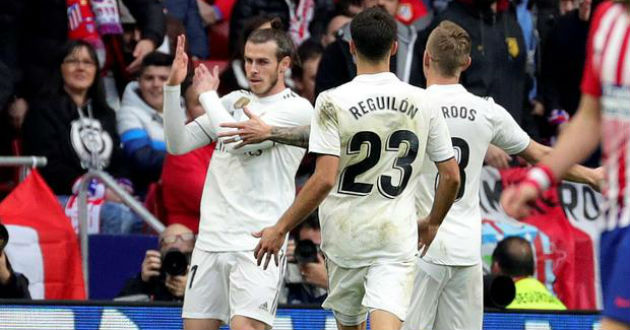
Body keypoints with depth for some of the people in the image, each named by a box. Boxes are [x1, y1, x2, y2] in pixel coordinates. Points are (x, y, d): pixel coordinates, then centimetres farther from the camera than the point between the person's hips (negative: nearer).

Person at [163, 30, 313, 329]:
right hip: (211, 238, 6)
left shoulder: (297, 109, -4)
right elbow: (178, 144, 11)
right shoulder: (233, 101, 16)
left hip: (257, 243, -6)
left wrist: (207, 94, -1)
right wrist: (173, 87, -1)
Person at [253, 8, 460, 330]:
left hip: (345, 236, -1)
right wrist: (432, 223, 25)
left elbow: (324, 180, -16)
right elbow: (451, 175, 7)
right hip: (398, 237, 1)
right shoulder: (423, 103, 1)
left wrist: (280, 228, -6)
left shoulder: (332, 102, -9)